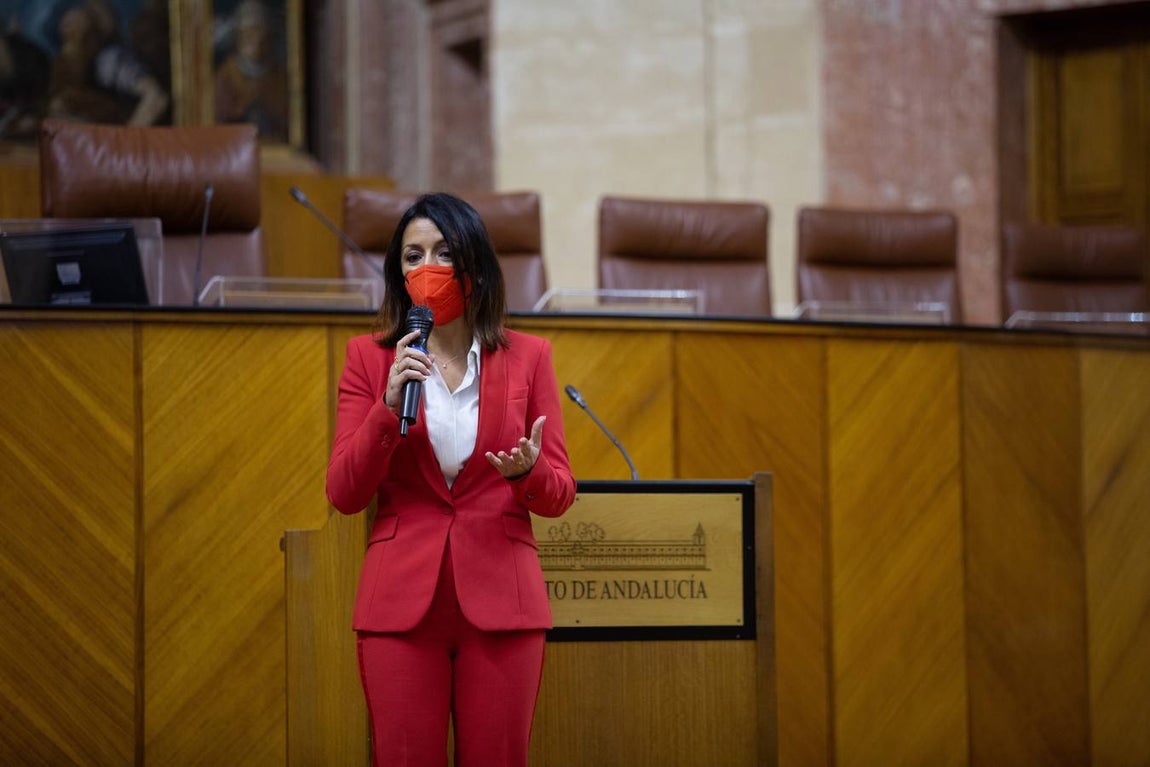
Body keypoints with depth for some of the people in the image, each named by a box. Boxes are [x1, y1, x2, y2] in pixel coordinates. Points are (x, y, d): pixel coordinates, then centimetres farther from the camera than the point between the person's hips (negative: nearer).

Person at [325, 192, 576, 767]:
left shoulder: (527, 357, 7)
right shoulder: (369, 358, 6)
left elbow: (559, 494, 7)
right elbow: (344, 494, 0)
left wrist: (528, 470, -16)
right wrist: (389, 405, -13)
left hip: (500, 598, 0)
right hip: (401, 598, 0)